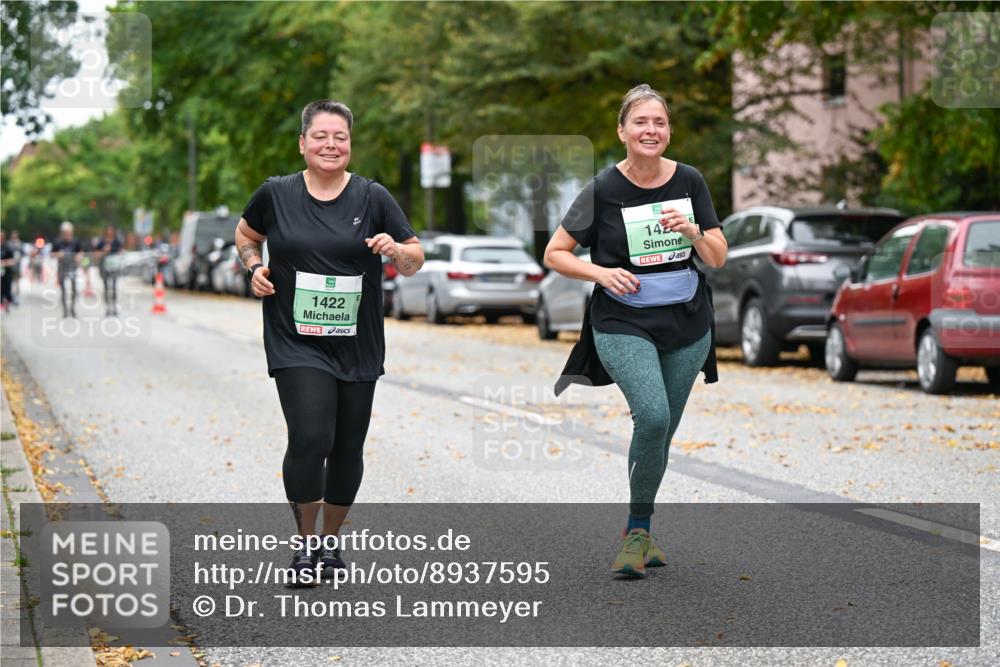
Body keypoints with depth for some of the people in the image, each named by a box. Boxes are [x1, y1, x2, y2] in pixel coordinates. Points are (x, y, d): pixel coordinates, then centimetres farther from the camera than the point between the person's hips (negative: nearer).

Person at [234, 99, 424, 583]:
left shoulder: (372, 198, -1)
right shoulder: (276, 194, -1)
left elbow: (415, 262, 3)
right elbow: (245, 234, 18)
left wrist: (396, 249, -19)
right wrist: (254, 266, -1)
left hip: (358, 347, 2)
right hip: (296, 344, -2)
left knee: (347, 449, 9)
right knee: (310, 439, -17)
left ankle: (331, 541, 30)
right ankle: (306, 543, 2)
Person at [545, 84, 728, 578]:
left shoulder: (689, 181, 1)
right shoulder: (604, 189, -8)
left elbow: (718, 258, 3)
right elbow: (555, 254, -1)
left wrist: (692, 230, -17)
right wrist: (601, 272, -17)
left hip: (687, 325, 4)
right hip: (624, 324, -4)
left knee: (662, 433, 10)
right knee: (652, 416, -24)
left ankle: (638, 534, 27)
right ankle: (639, 530, -8)